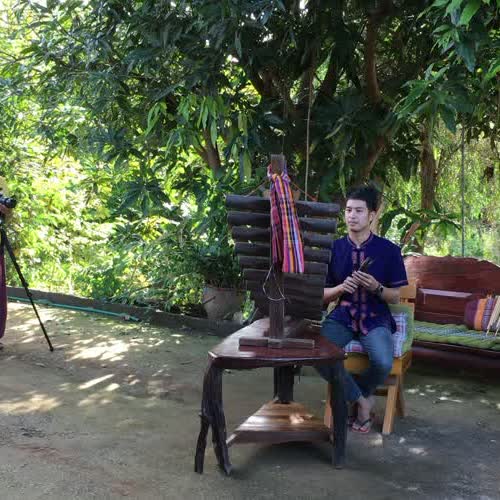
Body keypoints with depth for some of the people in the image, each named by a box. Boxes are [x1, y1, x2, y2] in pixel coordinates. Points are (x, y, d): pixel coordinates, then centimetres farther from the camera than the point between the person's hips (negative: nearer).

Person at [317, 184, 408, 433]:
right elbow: (323, 295, 9)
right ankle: (361, 400, -6)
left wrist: (376, 287, -17)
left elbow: (396, 297, 3)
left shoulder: (389, 250, -1)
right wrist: (341, 288, -13)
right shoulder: (334, 248, 4)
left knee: (383, 362, -32)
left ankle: (358, 396, 6)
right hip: (342, 317, 2)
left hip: (375, 319, -1)